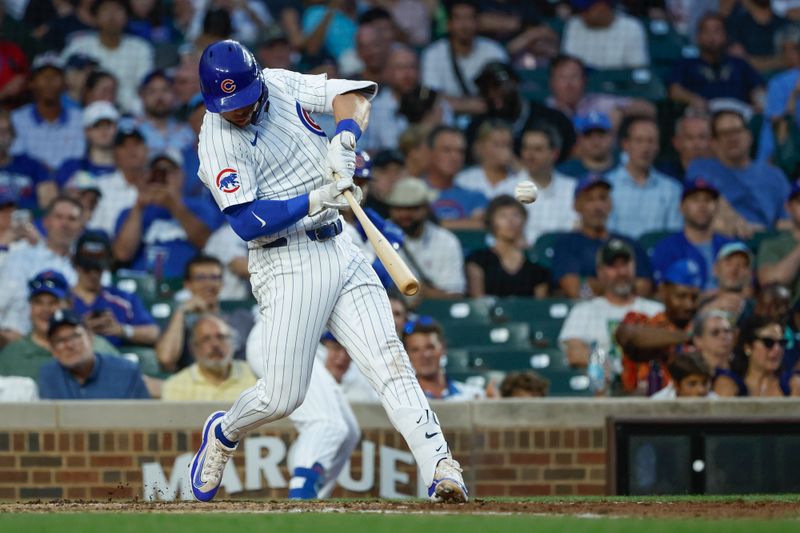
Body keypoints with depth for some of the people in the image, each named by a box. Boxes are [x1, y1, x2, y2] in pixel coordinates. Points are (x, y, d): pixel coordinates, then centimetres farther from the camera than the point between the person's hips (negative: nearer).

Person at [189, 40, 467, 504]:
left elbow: (354, 95, 0)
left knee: (389, 361, -10)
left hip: (340, 252, 5)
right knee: (282, 397, -5)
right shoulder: (218, 141, -11)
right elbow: (246, 222, -19)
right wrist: (314, 201, -27)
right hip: (289, 267, -5)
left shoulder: (282, 86, 5)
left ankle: (441, 469, -20)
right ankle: (224, 434, 28)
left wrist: (344, 138, -19)